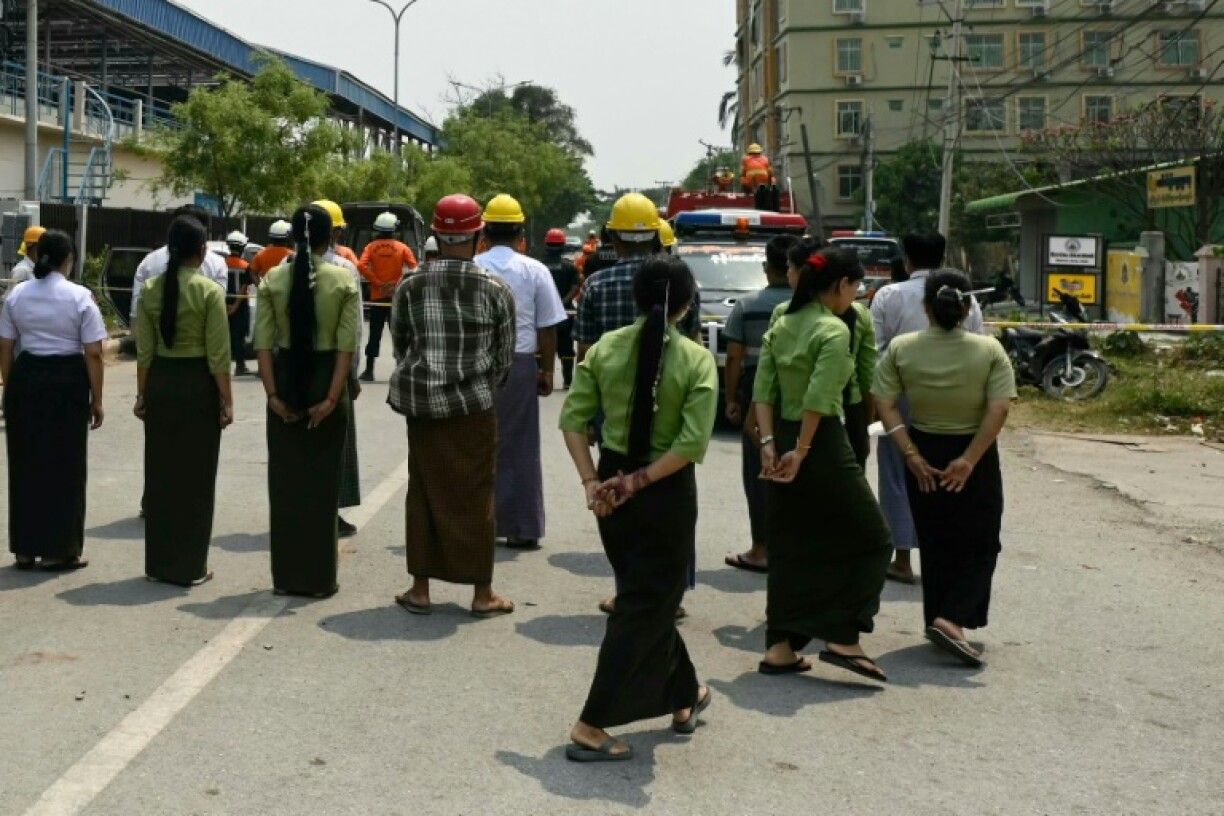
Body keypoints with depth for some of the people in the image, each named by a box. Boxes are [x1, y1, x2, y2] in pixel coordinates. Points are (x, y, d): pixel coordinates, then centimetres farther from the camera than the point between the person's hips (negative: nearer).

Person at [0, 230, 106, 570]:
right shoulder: (79, 296, -8)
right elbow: (93, 354, -10)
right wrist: (96, 399, -3)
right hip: (67, 381, -4)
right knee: (64, 467, 6)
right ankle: (58, 551, 11)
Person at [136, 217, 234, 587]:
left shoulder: (150, 289, 1)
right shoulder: (209, 292, -11)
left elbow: (144, 350, 3)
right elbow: (217, 355, -12)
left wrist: (142, 393, 11)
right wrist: (226, 400, -6)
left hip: (160, 383, 4)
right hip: (198, 384, -4)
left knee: (159, 472, 13)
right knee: (195, 476, 4)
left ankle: (159, 562, 21)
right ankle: (189, 566, 9)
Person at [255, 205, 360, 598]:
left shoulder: (273, 279, -1)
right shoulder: (344, 280, -6)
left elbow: (263, 345, -6)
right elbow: (346, 347, -12)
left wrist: (273, 394, -4)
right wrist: (332, 397, -11)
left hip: (286, 379, 2)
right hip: (326, 380, -2)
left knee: (284, 480, 11)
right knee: (323, 482, 8)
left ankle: (287, 576, 18)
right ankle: (319, 578, 14)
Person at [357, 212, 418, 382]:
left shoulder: (371, 247, 1)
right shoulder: (402, 247, -1)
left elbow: (361, 266, -13)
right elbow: (413, 266, -12)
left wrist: (377, 282, -9)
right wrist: (398, 283, -7)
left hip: (377, 297, 1)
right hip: (396, 297, -1)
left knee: (375, 334, 5)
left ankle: (369, 371, 5)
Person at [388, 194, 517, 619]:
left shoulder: (410, 287, -1)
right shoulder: (496, 290, -6)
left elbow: (400, 345, 7)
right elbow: (505, 356, 0)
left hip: (422, 405, 2)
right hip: (475, 407, -2)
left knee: (424, 495, 11)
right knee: (476, 496, 7)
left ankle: (420, 589, 18)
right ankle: (482, 594, 14)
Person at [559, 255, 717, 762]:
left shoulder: (605, 348, -2)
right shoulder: (697, 360, -12)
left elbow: (573, 419, -6)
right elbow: (693, 443, -19)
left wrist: (592, 482, -5)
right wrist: (640, 482, -14)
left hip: (612, 485, 5)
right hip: (667, 493, -5)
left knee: (647, 595, 22)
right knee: (645, 608, 5)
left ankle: (684, 699, 38)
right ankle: (591, 728, 3)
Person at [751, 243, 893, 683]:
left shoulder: (782, 325, 10)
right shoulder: (834, 329, -13)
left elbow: (763, 389, 3)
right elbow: (819, 398, -21)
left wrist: (769, 442, -1)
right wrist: (801, 451, -16)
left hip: (784, 439, 8)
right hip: (821, 440, -8)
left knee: (789, 546, 13)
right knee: (869, 539, 7)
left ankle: (780, 647, 14)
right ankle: (842, 638, 3)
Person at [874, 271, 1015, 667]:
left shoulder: (901, 348, -5)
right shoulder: (989, 350, -8)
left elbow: (886, 406, -9)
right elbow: (999, 410, -15)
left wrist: (911, 455, -8)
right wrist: (969, 460, -15)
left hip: (925, 456, 3)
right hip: (974, 455, -2)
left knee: (935, 544, 15)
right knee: (978, 545, 7)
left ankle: (937, 620, 22)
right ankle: (951, 619, -9)